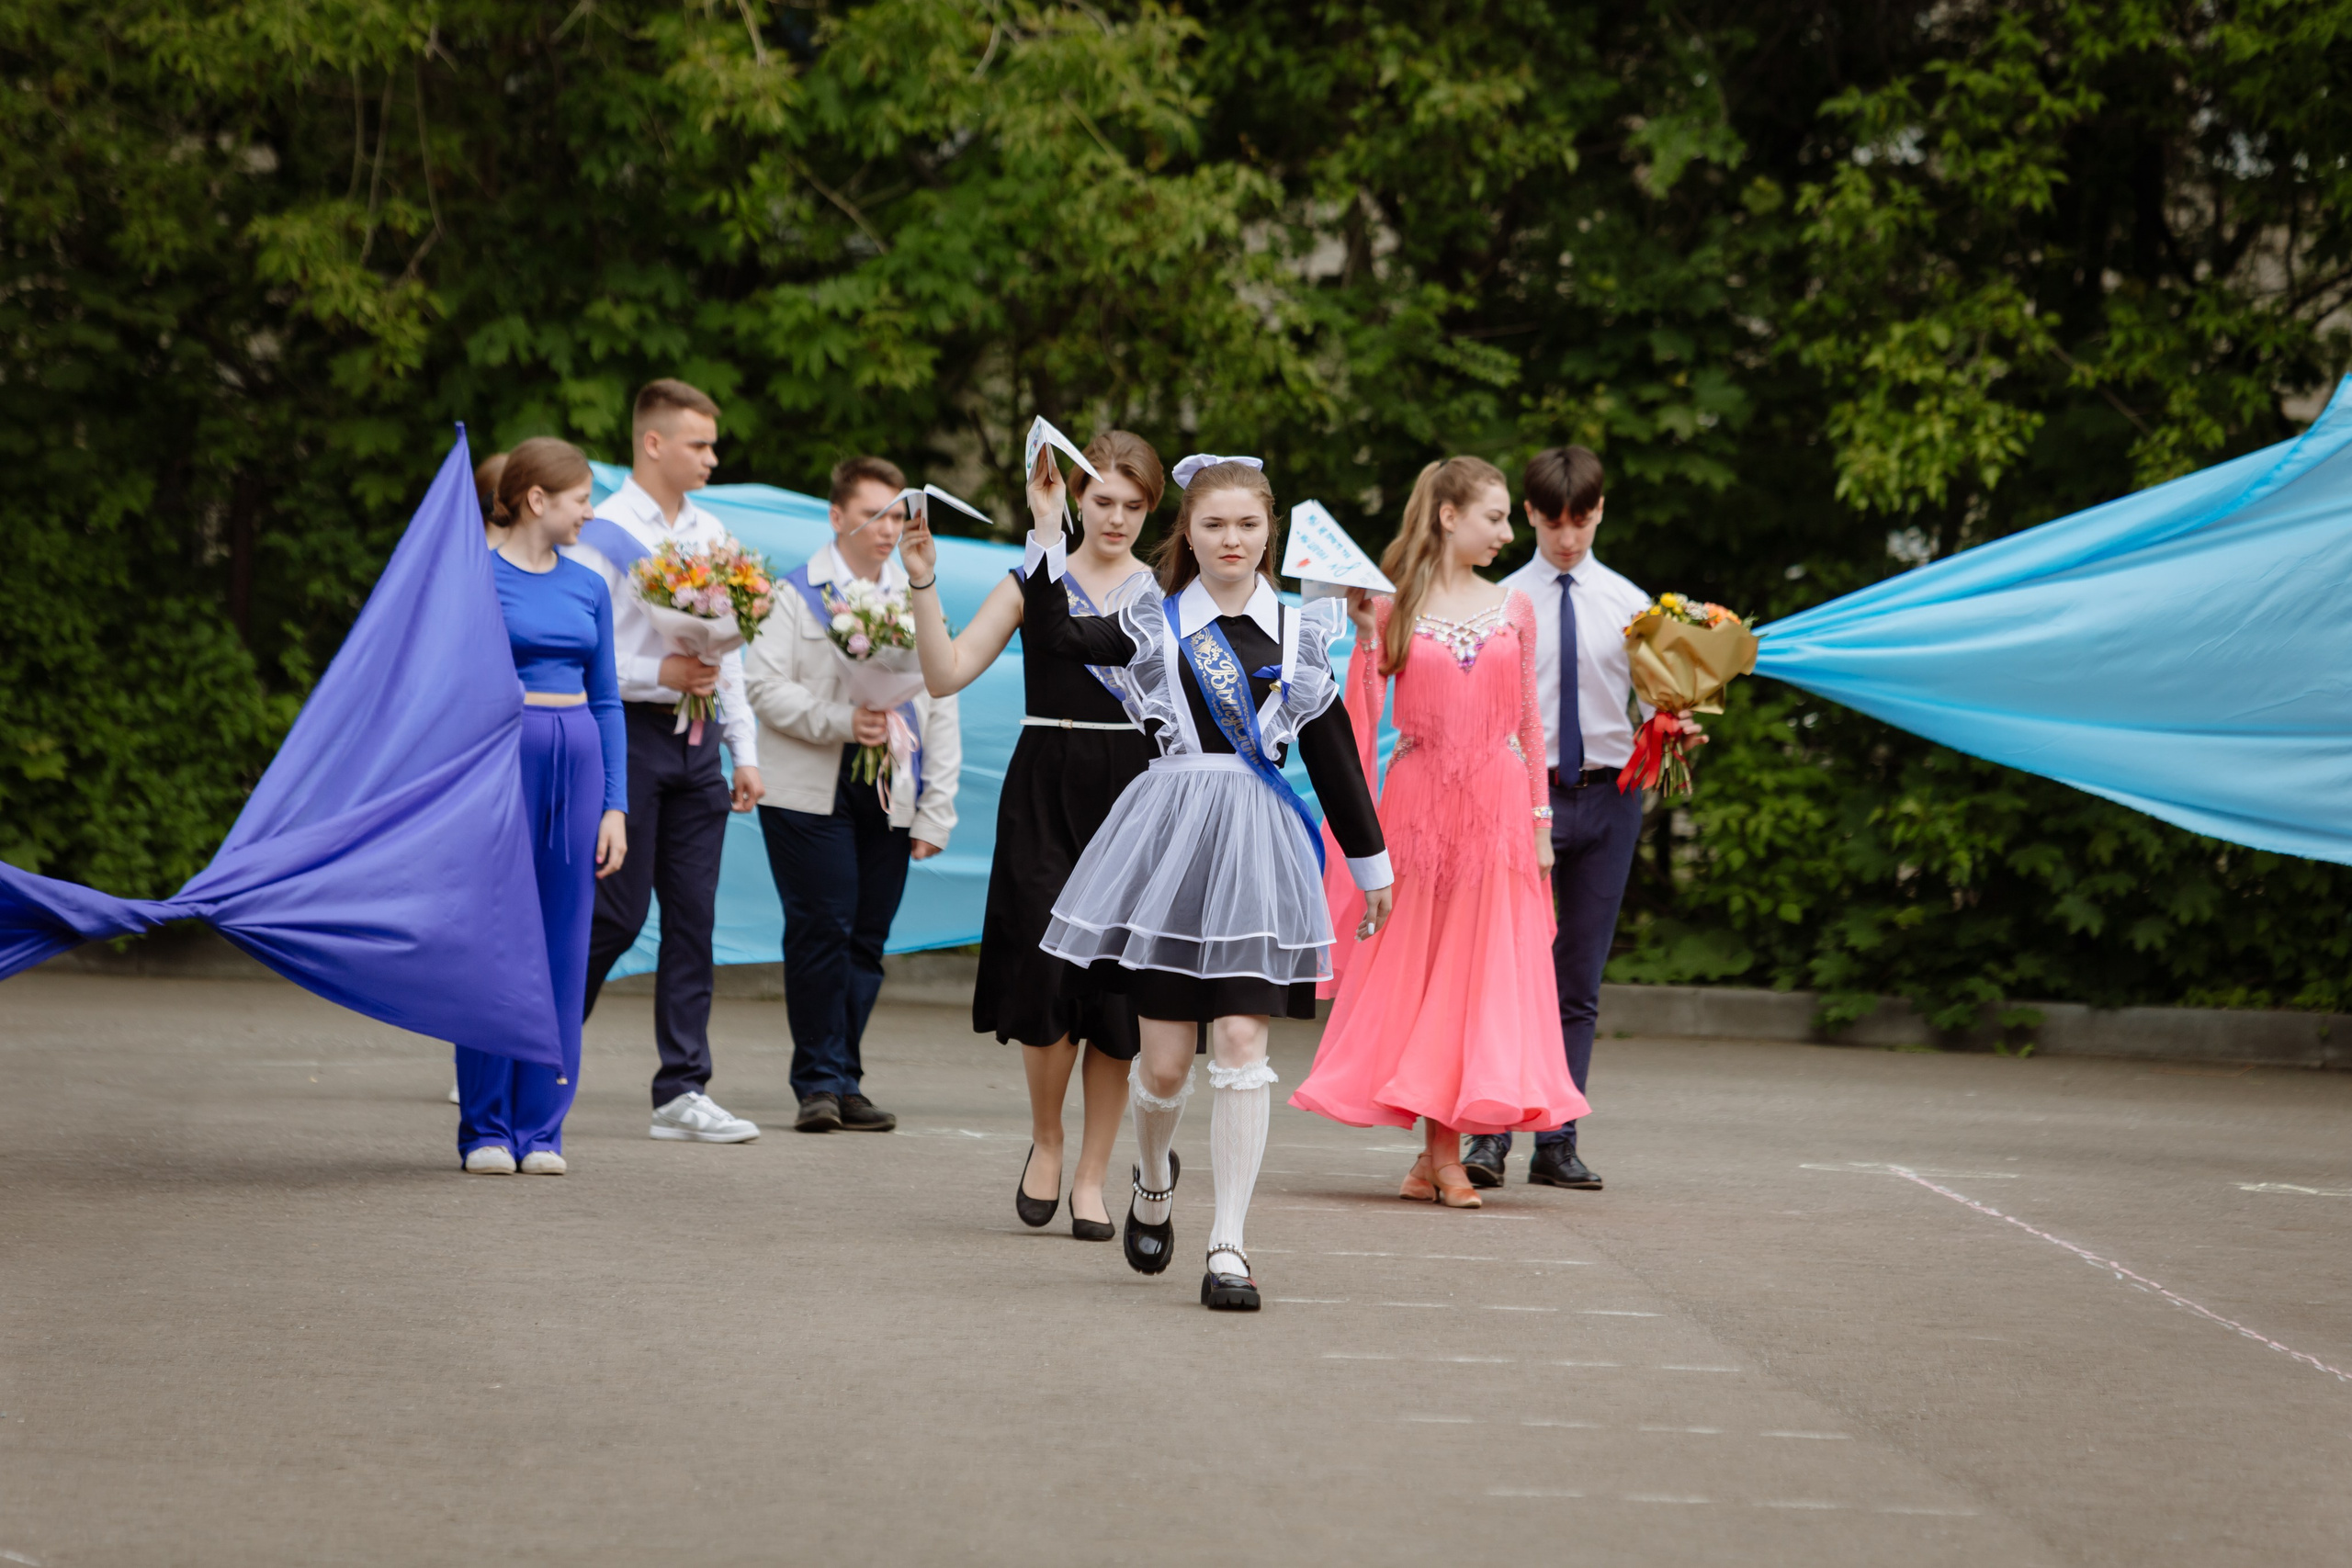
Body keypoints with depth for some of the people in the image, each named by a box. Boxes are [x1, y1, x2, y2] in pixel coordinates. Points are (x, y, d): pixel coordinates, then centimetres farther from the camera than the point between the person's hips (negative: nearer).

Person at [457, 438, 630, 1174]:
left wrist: (615, 805, 7)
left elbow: (606, 700, 14)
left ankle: (541, 1128, 10)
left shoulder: (588, 587, 12)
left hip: (576, 763, 5)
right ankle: (486, 1128, 5)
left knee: (564, 947, 4)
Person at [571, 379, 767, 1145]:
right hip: (629, 735, -6)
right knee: (616, 914, -6)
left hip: (695, 743, 6)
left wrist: (745, 752, 12)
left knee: (693, 916, 3)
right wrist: (658, 674, -19)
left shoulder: (710, 534, 14)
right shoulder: (603, 534, -6)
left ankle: (682, 1092, 5)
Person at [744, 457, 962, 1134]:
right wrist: (840, 721, -17)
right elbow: (764, 685, -5)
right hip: (811, 795, -3)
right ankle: (820, 1083, 0)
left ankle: (845, 1082, 9)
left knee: (868, 939, 2)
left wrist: (937, 812, 7)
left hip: (891, 799, 3)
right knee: (821, 932, -8)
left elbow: (941, 709, 13)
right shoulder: (796, 594, 3)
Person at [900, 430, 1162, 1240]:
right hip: (1045, 798, -1)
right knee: (1050, 974, -11)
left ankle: (1092, 1178, 10)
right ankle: (1045, 1141, 14)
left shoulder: (1166, 593, 9)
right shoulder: (1035, 580, 5)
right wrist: (924, 586, -11)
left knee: (1119, 990, -1)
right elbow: (946, 674, 0)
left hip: (1135, 792, 1)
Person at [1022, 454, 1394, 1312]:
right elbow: (1049, 634, -7)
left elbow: (1333, 755, 13)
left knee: (1240, 1042, -8)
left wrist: (1370, 862, 16)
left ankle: (1229, 1243, -4)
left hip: (1256, 852, 0)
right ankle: (1154, 1179, 34)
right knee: (1163, 1059, 2)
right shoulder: (1155, 624, 6)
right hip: (1170, 835, 0)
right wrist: (1048, 535, -13)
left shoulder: (1297, 634, 9)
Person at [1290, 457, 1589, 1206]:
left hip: (1495, 804, 2)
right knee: (1410, 968, 0)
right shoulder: (1393, 604, 1)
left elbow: (1528, 720, 11)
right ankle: (1437, 1156, 8)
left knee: (1478, 970, -2)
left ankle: (1443, 1155, 1)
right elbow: (1365, 715, 0)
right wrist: (1365, 635, -11)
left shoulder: (1513, 609, 9)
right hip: (1417, 800, -2)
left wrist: (1540, 820, 7)